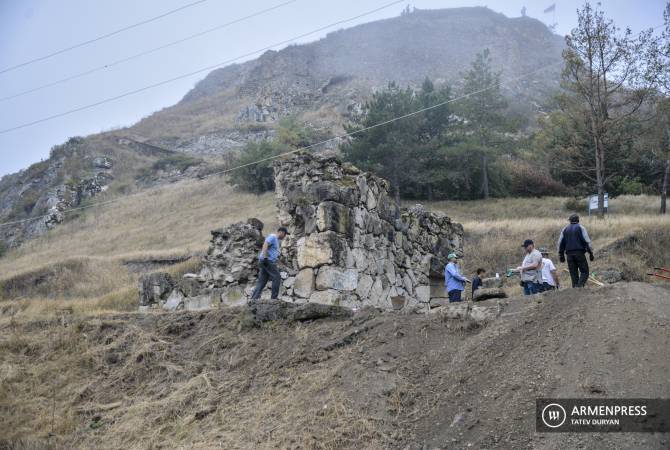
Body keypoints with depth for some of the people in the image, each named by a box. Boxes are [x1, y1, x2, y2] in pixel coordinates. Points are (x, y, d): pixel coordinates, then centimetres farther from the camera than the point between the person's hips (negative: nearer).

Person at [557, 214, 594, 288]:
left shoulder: (564, 230, 13)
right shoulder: (581, 228, 1)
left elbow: (560, 243, 14)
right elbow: (587, 241, -5)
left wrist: (561, 255, 20)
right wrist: (591, 253, -1)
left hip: (569, 254, 4)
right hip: (579, 253, -4)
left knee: (573, 274, 8)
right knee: (584, 272, -1)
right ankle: (580, 285, -22)